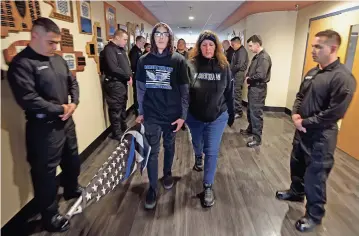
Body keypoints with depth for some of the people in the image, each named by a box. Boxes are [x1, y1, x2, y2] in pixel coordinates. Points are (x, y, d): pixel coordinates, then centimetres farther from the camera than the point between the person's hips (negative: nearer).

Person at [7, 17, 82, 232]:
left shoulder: (58, 59, 8)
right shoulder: (21, 63, -15)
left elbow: (72, 82, 15)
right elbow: (28, 99, -24)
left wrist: (74, 103, -3)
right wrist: (59, 109, -18)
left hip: (66, 121, 8)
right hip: (44, 127, -8)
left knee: (72, 159, 24)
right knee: (45, 171, 6)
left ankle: (72, 189, 50)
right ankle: (50, 216, 24)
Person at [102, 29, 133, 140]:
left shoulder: (121, 49, 16)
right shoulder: (109, 49, -13)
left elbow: (126, 65, 19)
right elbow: (114, 68, -23)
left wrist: (130, 76, -1)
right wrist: (128, 76, -12)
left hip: (123, 82, 10)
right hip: (114, 83, -9)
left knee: (123, 106, 18)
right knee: (116, 108, -2)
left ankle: (123, 128, 33)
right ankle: (117, 133, 8)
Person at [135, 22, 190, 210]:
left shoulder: (178, 60, -5)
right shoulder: (144, 60, 1)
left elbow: (184, 90, -4)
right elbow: (140, 88, 7)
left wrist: (183, 115, -6)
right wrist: (140, 112, 8)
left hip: (172, 113, -1)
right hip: (151, 114, 1)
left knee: (169, 146, 17)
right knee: (152, 151, 4)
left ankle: (167, 173, 42)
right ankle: (152, 187, 20)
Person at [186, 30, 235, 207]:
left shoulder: (223, 66, -7)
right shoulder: (191, 65, -11)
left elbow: (229, 93, 1)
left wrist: (231, 114, 5)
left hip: (217, 117, -1)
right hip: (194, 116, 1)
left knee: (212, 151, 3)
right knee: (197, 144, 24)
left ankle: (208, 187, 17)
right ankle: (198, 158, 60)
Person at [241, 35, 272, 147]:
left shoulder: (264, 57, -18)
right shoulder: (257, 56, 13)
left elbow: (260, 75, -25)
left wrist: (248, 80, -10)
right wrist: (247, 77, -2)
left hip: (258, 89, -10)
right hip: (253, 87, 10)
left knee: (256, 113, -5)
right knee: (250, 110, 20)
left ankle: (257, 138, 3)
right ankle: (250, 129, 37)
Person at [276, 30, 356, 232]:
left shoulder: (343, 78, -19)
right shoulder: (313, 72, 8)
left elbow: (334, 114, -23)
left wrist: (305, 122, -16)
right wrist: (295, 114, -4)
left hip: (321, 136, -8)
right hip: (302, 130, 8)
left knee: (315, 175, 5)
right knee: (297, 164, 23)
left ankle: (315, 215, 25)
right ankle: (296, 192, 47)